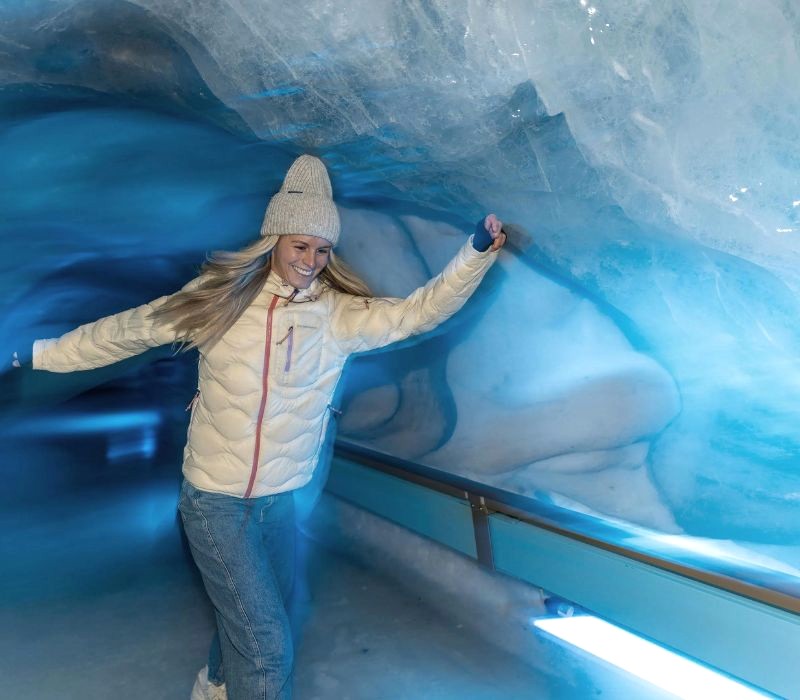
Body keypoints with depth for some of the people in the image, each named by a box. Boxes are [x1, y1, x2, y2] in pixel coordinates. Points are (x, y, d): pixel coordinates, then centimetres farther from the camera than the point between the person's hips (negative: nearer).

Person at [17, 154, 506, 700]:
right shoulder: (220, 299, -12)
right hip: (214, 500, -4)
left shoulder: (341, 314, -8)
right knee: (268, 642, -6)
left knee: (267, 607, 25)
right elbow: (126, 331, -2)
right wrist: (36, 353, 5)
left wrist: (477, 253, -24)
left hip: (281, 499, 4)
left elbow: (419, 311, -13)